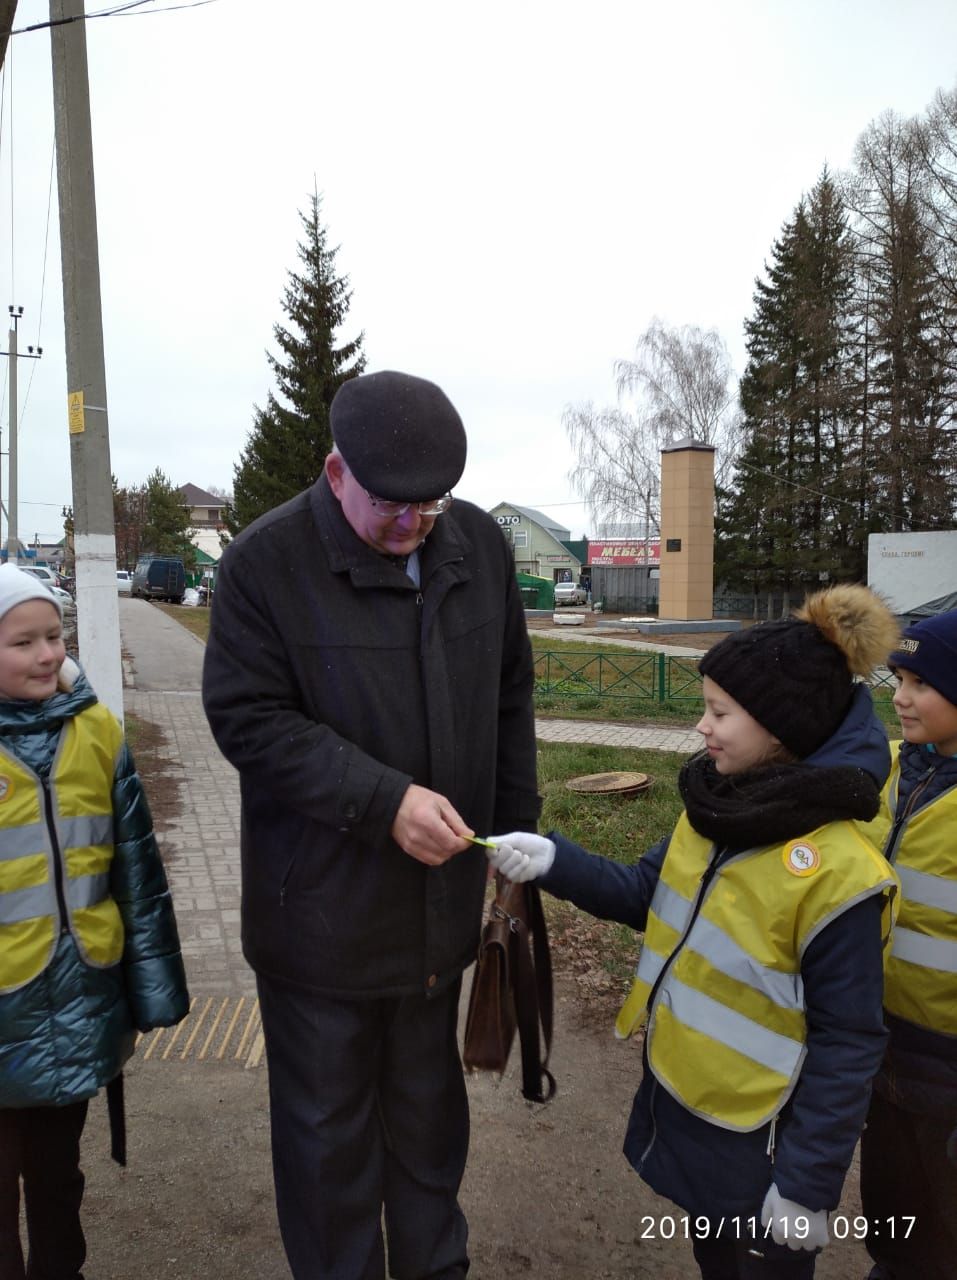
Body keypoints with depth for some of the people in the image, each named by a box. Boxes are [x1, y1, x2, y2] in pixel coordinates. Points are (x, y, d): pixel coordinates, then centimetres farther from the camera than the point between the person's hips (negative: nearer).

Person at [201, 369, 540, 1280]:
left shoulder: (480, 544, -1)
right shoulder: (266, 563, -14)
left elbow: (509, 703, 7)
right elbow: (248, 720, -17)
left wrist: (515, 830, 8)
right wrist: (385, 801, -25)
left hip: (443, 893, 4)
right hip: (321, 907, -4)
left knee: (428, 1103, 24)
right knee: (328, 1121, 16)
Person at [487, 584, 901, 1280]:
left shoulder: (840, 871, -27)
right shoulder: (716, 805, -5)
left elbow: (848, 1040, -20)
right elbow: (646, 897, 4)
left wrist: (809, 1182, -15)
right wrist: (554, 860, -11)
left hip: (757, 1144, -6)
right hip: (678, 1103, 7)